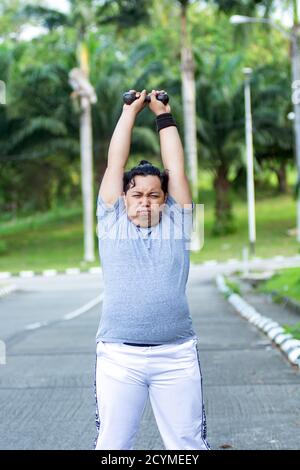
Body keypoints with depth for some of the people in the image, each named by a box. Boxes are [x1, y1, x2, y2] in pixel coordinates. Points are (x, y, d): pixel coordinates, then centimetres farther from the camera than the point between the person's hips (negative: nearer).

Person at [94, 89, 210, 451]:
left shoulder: (176, 224, 13)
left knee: (189, 445, 4)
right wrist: (130, 111, 19)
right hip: (118, 355, 0)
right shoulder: (112, 224, 12)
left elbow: (176, 167, 12)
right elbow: (115, 163, 12)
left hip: (177, 355, 1)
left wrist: (163, 114, 19)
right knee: (111, 446, 3)